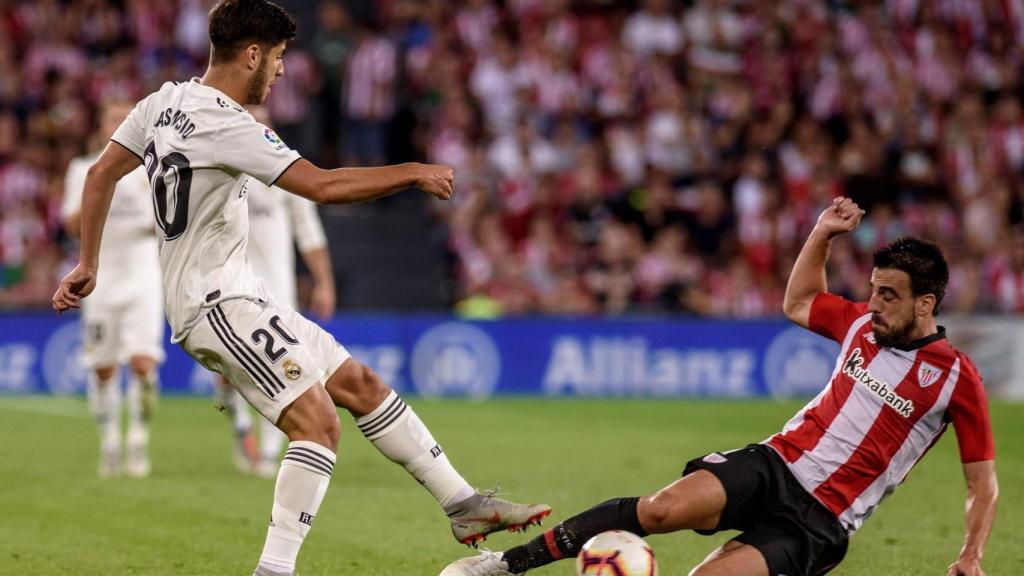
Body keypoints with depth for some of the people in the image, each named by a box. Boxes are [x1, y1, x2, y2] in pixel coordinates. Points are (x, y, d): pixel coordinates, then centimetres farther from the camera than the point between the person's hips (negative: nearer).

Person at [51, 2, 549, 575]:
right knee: (317, 420, -20)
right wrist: (415, 173, -13)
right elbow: (322, 185, -24)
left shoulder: (166, 101, 9)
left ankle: (464, 505, 14)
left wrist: (88, 265, 24)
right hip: (217, 303, -10)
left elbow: (101, 174, 17)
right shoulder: (222, 122, -21)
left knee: (360, 383, 10)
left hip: (238, 295, 10)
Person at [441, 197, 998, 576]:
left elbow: (983, 483, 0)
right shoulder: (863, 324, 9)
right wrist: (822, 235, 16)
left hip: (820, 522, -4)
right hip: (777, 462, 4)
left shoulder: (956, 377, -5)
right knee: (666, 507, -27)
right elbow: (798, 305, 29)